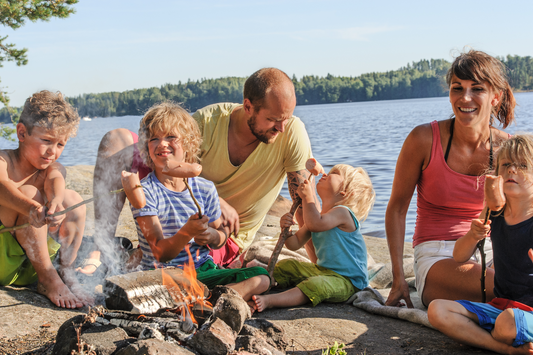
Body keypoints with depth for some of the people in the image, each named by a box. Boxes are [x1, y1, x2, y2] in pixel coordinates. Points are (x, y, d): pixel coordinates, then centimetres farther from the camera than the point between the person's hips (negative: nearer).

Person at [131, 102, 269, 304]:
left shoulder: (206, 189, 5)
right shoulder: (145, 191, -7)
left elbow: (220, 237, 17)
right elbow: (161, 254, -14)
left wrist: (212, 236, -8)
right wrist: (186, 232, -33)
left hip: (203, 271, 5)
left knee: (260, 277, -14)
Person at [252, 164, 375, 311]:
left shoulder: (342, 212, -15)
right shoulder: (319, 216, 13)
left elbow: (314, 224, -35)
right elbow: (296, 244, 11)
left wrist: (307, 196, -22)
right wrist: (286, 228, -10)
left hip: (346, 281, -10)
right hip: (321, 270, 10)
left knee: (316, 285, -36)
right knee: (286, 266, 17)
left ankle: (270, 300, -49)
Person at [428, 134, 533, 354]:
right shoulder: (493, 212, 5)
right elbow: (459, 257, 9)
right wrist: (473, 236, -13)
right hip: (499, 308, 6)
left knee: (509, 322, -40)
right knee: (437, 310, -14)